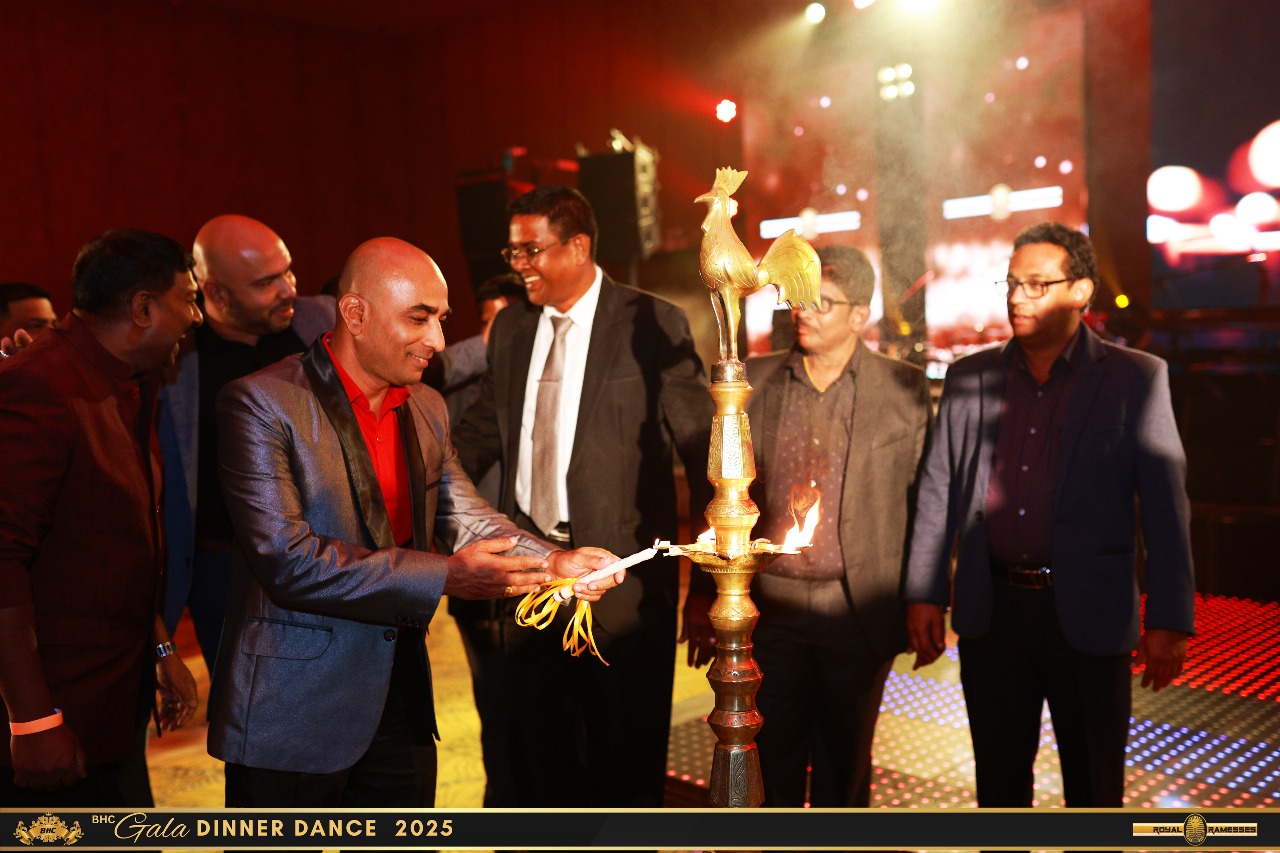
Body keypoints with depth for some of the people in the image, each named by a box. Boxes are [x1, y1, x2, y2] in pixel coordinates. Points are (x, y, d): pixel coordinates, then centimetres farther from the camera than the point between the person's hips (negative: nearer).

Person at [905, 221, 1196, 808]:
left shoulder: (1135, 379, -2)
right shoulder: (969, 377, 6)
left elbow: (1165, 505, -3)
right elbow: (937, 491, 8)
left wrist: (1169, 621, -7)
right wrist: (923, 594, 4)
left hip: (1087, 618, -2)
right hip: (991, 612, 2)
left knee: (1094, 787, 13)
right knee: (999, 780, 15)